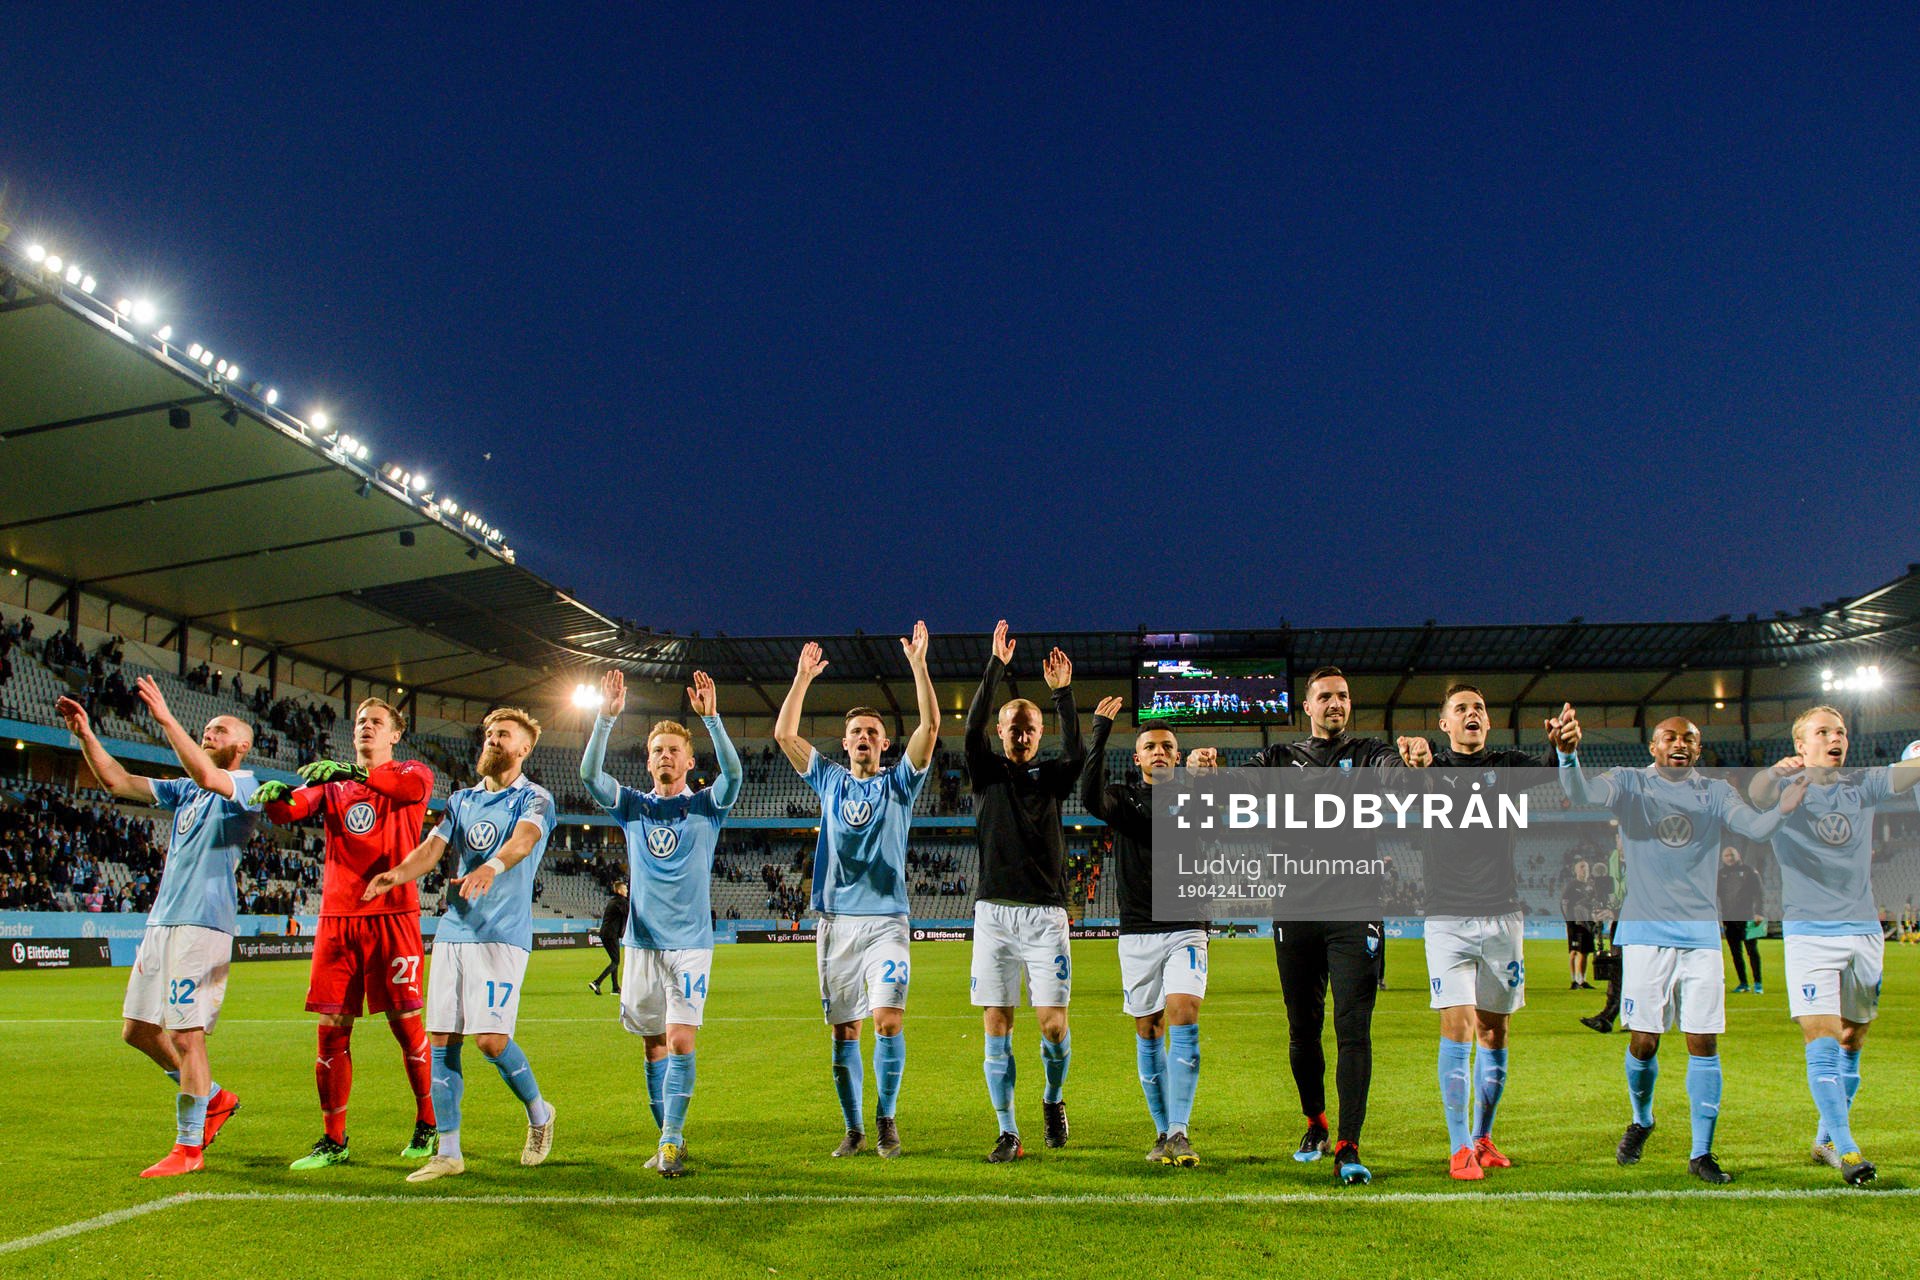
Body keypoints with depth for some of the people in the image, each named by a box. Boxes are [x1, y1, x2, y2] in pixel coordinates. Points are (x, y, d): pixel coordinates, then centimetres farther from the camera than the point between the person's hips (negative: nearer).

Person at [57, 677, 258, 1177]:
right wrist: (85, 734, 7)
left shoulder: (245, 788, -5)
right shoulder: (185, 790, 20)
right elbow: (117, 781, 18)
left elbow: (206, 776, -27)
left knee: (185, 1035, -8)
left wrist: (166, 719, -27)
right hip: (162, 922, 9)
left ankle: (189, 1148, 2)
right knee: (138, 1030, 12)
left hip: (201, 924, -9)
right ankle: (214, 1099, 28)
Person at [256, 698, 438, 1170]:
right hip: (337, 916, 4)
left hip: (393, 914, -4)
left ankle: (427, 1125, 16)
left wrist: (357, 774, -35)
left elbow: (413, 786, -19)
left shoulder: (411, 773, 6)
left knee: (405, 1022, 0)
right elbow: (292, 810, 1)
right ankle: (334, 1140, 11)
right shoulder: (332, 782, 18)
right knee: (331, 1027, 2)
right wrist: (277, 796, -23)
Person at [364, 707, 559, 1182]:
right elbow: (433, 846, 5)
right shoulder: (461, 800, 19)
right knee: (441, 1041, 1)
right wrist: (398, 874, -18)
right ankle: (447, 1152, 11)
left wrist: (493, 865, -42)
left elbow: (524, 838, -19)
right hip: (452, 930, 5)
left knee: (491, 1039, -13)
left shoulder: (534, 799, 2)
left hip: (502, 933, -5)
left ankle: (538, 1112, 14)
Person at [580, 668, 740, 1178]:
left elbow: (733, 772, -16)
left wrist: (711, 716, -29)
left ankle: (670, 1142, -8)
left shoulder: (706, 805, 3)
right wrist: (606, 717, -19)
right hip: (641, 941, 3)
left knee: (680, 1040, -12)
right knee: (654, 1045, 7)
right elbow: (590, 774, -6)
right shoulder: (632, 807, 9)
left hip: (691, 942, -3)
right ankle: (670, 1138, 18)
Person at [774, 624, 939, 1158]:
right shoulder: (829, 780, 14)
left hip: (886, 919, -2)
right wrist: (804, 677, 4)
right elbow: (784, 734, 8)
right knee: (844, 1029, 4)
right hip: (835, 920, 2)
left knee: (888, 1020, -14)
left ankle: (886, 1116, 3)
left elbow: (929, 726, -4)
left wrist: (918, 664, -10)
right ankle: (853, 1129, 14)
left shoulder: (898, 782, 8)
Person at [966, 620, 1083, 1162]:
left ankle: (1053, 1099, 23)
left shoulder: (1051, 776, 11)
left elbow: (1076, 753, -11)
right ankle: (1008, 1134, 6)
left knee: (1053, 1023, -5)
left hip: (1045, 914, 0)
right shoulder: (987, 772, 9)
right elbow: (972, 727, -8)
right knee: (997, 1029, -1)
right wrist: (995, 666, -14)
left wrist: (1063, 694, -19)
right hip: (993, 913, 0)